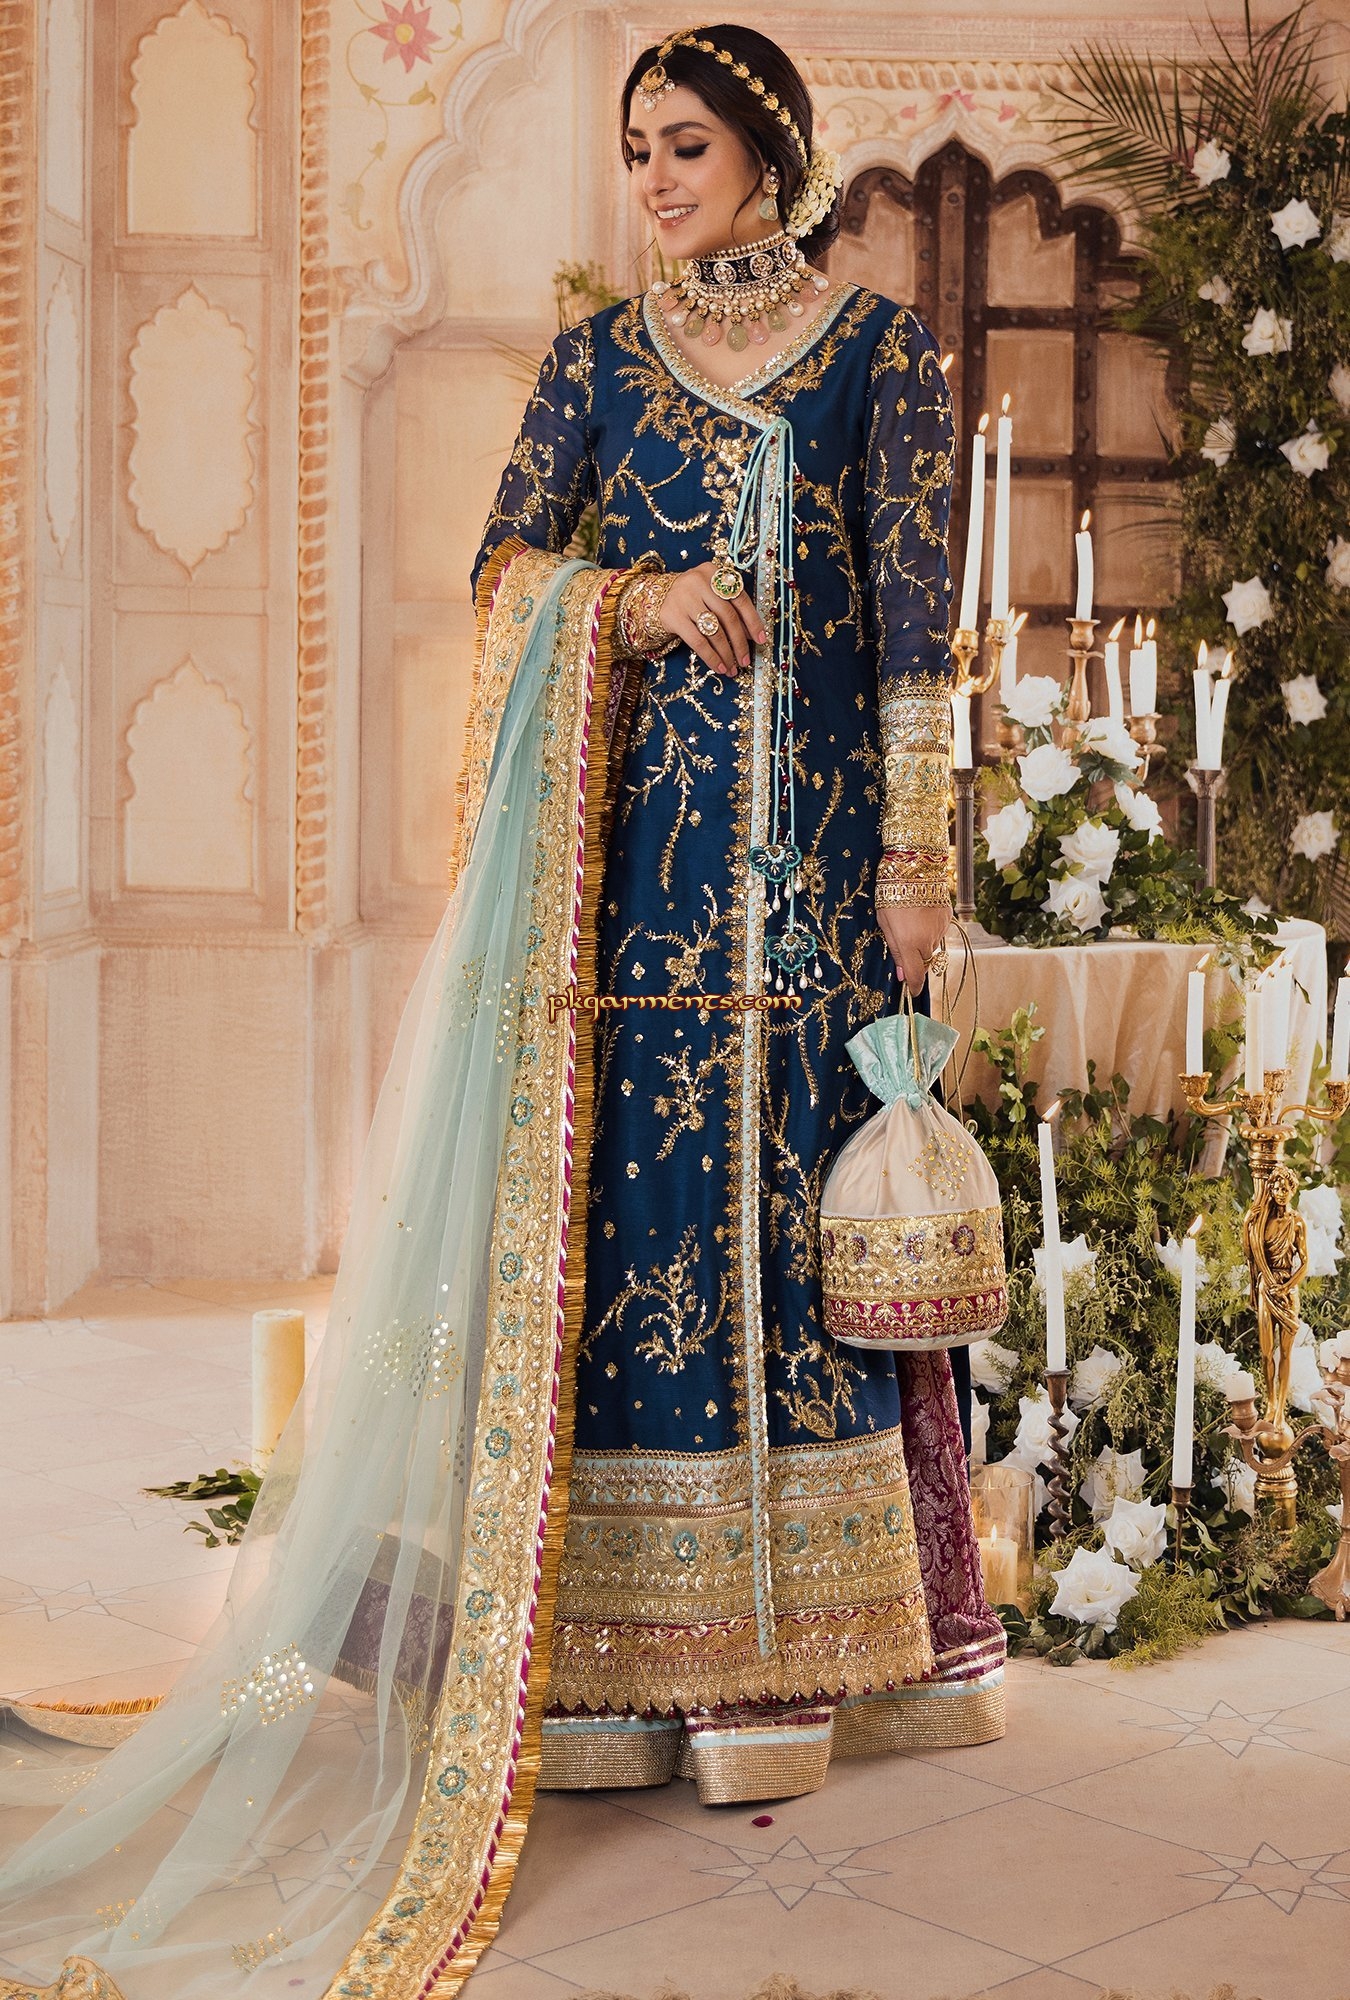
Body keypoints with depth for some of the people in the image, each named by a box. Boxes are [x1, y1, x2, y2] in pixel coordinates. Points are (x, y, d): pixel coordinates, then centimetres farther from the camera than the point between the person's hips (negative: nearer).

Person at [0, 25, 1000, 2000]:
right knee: (633, 1186, -3)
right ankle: (657, 1635, 4)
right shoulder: (599, 356, 13)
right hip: (641, 833, 2)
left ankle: (806, 1631, 6)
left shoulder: (882, 348, 6)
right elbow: (504, 570, 10)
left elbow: (915, 605, 0)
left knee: (805, 1193, -3)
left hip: (814, 831, -2)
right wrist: (635, 597, -10)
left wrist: (913, 851, -6)